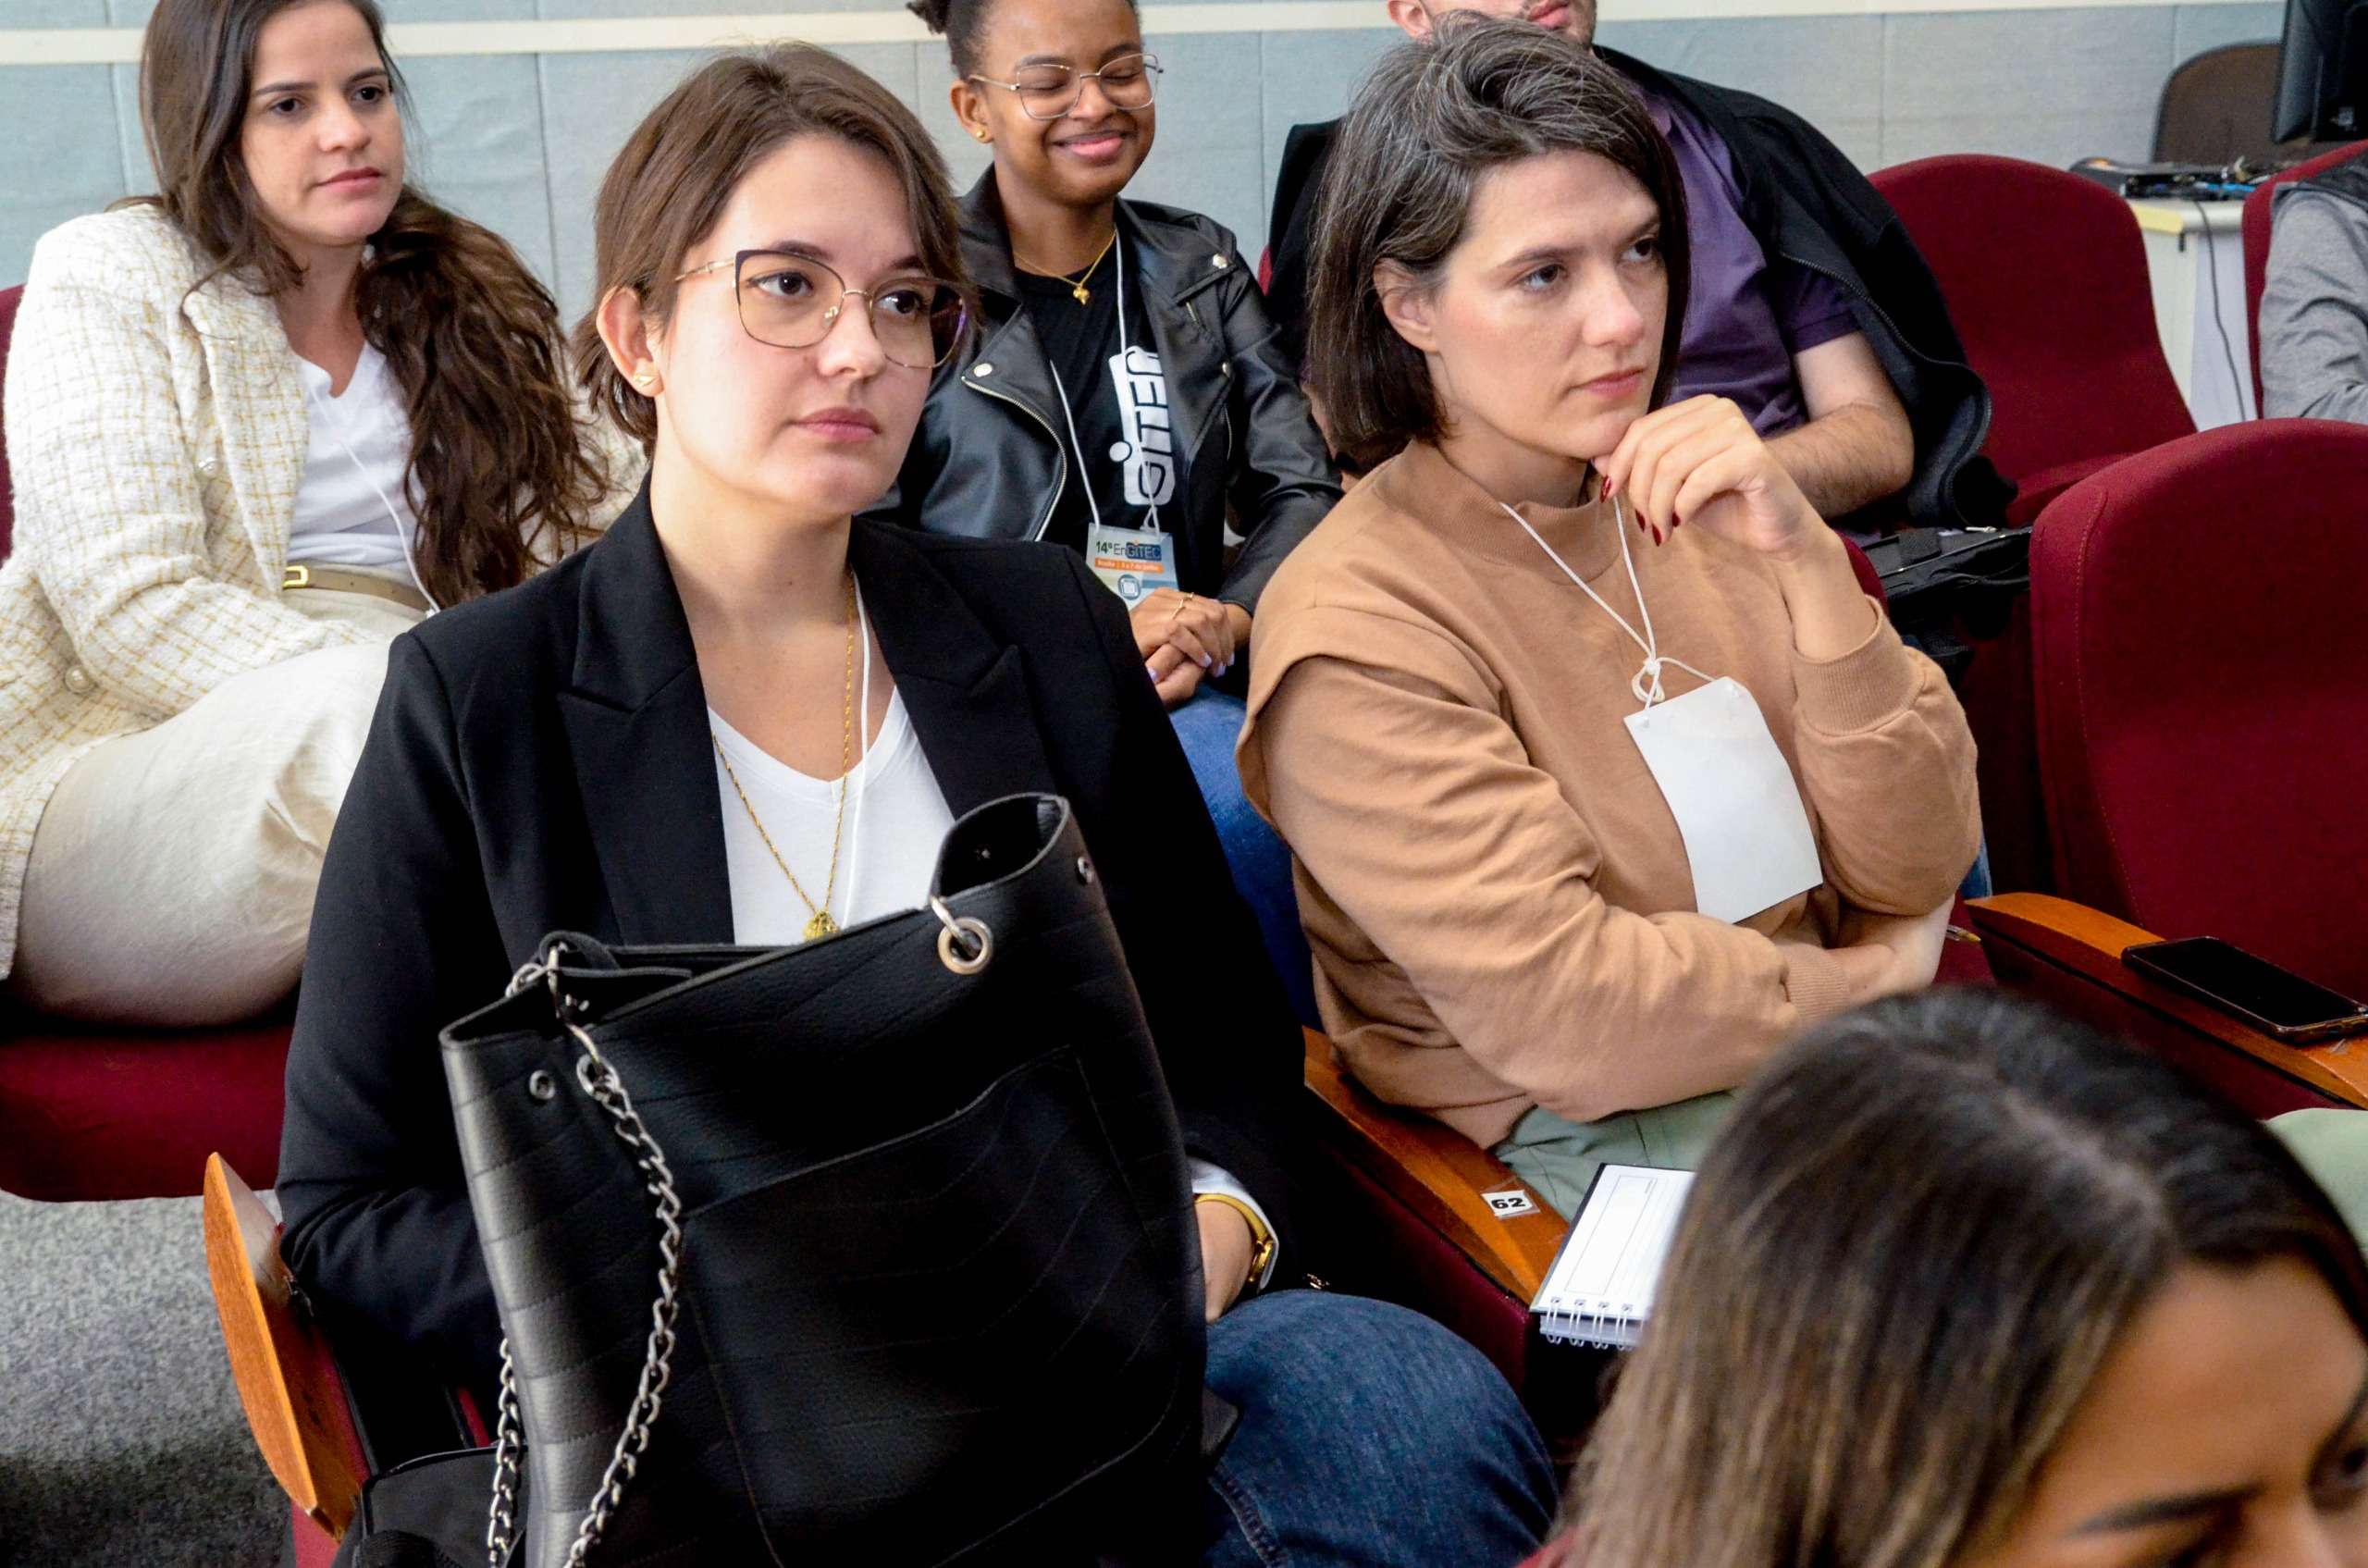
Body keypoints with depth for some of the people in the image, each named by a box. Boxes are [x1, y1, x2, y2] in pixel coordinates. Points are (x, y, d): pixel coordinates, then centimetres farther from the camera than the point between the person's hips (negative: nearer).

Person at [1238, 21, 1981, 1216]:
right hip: (1595, 1131, -6)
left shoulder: (1697, 508, 5)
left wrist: (1807, 562, -14)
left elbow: (1917, 870, -1)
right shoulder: (1356, 629, -12)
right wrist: (1871, 979, -4)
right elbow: (1567, 1015, -18)